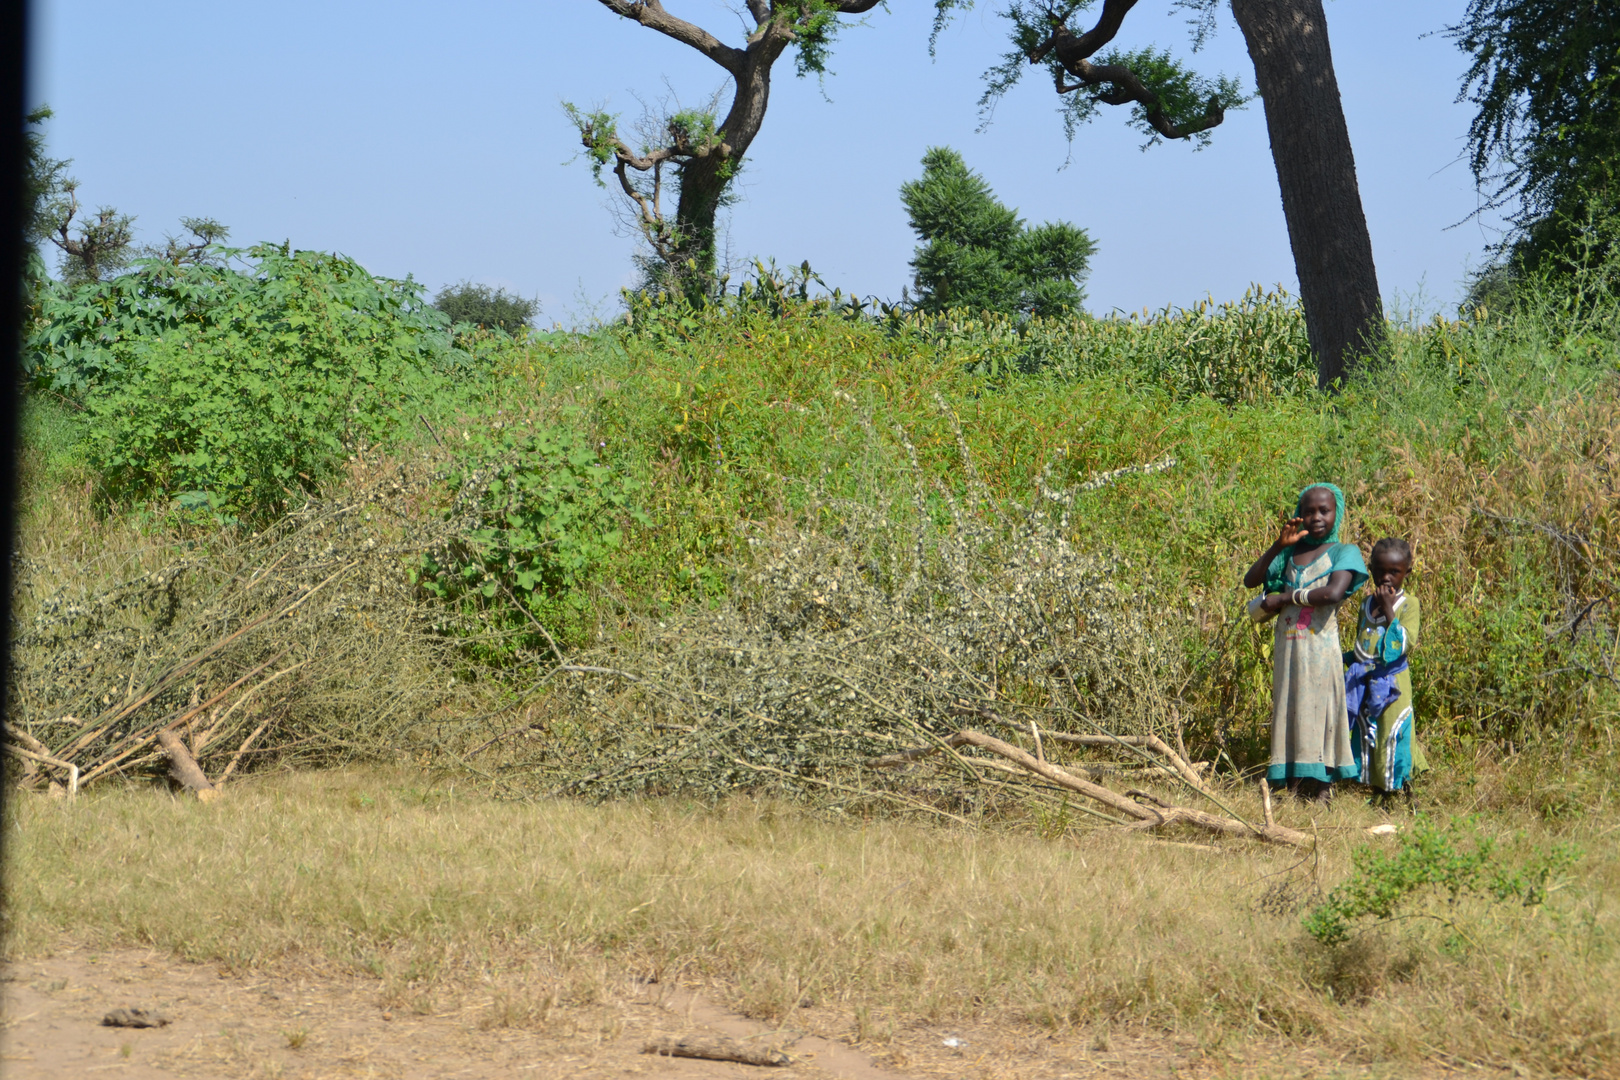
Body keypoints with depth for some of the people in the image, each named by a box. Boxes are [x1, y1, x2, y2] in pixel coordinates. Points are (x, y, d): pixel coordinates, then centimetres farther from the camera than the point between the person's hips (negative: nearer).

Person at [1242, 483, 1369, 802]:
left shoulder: (1343, 552, -2)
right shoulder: (1291, 551, 12)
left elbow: (1334, 593, -21)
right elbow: (1250, 581, 5)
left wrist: (1284, 598, -13)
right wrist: (1278, 545, -5)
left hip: (1320, 647, -5)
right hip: (1286, 649, 5)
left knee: (1318, 715, -4)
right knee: (1289, 715, 5)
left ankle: (1321, 789, 0)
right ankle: (1295, 787, 9)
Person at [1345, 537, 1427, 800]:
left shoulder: (1408, 604, -6)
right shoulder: (1367, 602, 11)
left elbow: (1407, 645, -19)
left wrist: (1389, 611, -20)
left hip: (1392, 681, -6)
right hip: (1362, 682, 6)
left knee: (1392, 735, -6)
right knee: (1365, 736, 7)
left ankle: (1399, 790, 3)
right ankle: (1376, 788, 16)